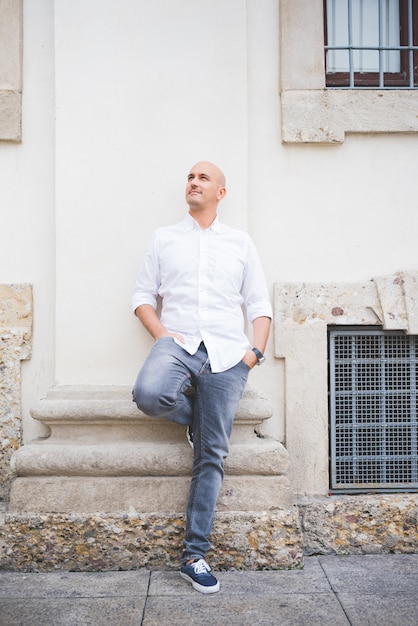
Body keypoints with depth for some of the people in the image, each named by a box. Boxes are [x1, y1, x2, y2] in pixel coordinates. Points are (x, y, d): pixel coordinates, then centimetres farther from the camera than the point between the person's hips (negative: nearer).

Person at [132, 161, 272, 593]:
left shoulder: (240, 243, 16)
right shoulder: (164, 238, 15)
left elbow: (260, 304, 14)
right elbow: (142, 295, 12)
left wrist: (255, 351, -2)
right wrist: (161, 333, -6)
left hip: (226, 354, 0)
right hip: (178, 343, 0)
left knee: (212, 456, -2)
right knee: (148, 395, -34)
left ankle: (194, 556, 10)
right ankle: (191, 413, 3)